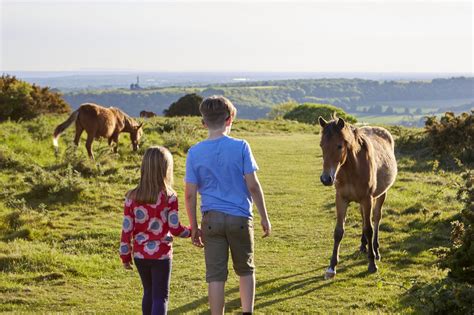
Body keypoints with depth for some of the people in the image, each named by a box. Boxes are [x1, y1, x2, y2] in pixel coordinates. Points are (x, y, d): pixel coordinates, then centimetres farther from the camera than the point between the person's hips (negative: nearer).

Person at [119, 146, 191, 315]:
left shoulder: (132, 197, -4)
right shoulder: (169, 197, -13)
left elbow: (126, 229, -2)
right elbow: (175, 229, -10)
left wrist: (125, 255, 8)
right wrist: (192, 231, 9)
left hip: (140, 254, 4)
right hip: (161, 254, -4)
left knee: (148, 293, 21)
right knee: (160, 296, 2)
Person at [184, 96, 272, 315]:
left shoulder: (194, 153, -2)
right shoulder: (240, 147, -7)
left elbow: (190, 194, -1)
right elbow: (253, 186, -7)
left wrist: (194, 228, 8)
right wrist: (264, 217, 3)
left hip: (211, 219, 1)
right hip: (240, 218, -1)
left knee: (215, 276, 5)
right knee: (245, 270, 17)